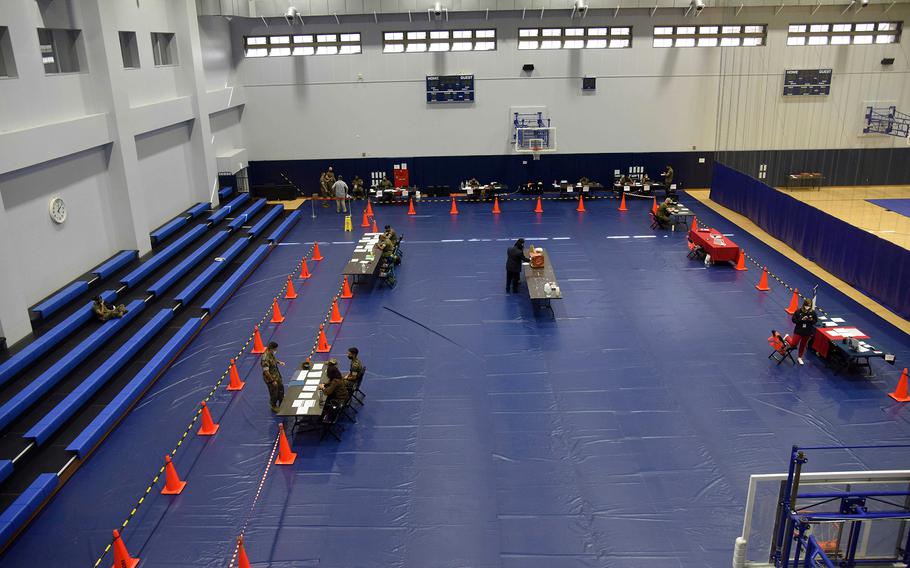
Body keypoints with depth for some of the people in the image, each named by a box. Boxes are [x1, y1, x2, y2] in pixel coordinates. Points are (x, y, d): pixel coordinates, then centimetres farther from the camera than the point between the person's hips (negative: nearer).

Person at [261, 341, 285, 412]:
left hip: (277, 376, 9)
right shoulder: (265, 358, -33)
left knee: (281, 388, 24)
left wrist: (279, 362, 0)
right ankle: (274, 407, 34)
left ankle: (281, 405, 44)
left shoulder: (271, 353, -5)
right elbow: (266, 372, -30)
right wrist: (273, 381, -25)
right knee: (274, 393, 10)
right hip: (271, 379, -9)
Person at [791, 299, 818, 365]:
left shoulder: (813, 312, -11)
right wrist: (801, 319, -26)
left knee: (803, 345, 17)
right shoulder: (799, 311, -17)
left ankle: (799, 358, 36)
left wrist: (812, 320, -22)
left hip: (807, 332, 2)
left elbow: (815, 321, 0)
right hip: (798, 331, -2)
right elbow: (793, 320, -12)